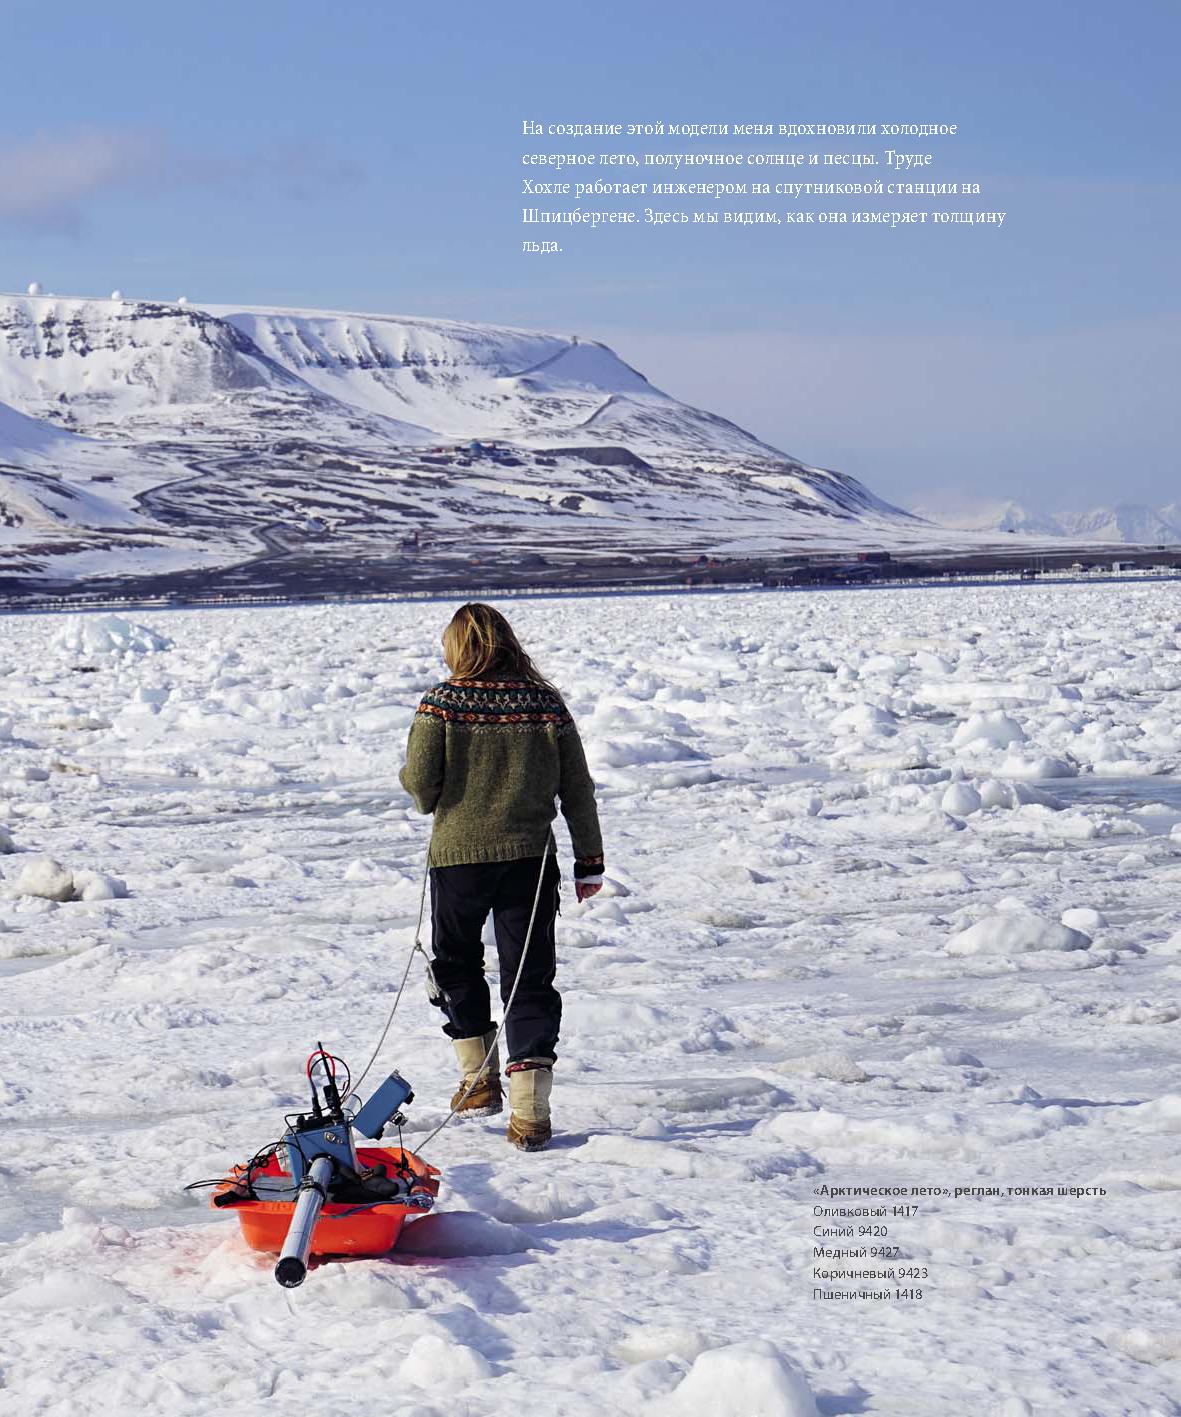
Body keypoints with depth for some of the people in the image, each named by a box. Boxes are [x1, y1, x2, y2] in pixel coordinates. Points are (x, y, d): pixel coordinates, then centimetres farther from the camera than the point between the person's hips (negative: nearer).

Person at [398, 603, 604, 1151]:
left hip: (458, 856, -1)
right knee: (530, 979, 4)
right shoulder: (545, 703, -1)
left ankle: (479, 1080, 25)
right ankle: (529, 1107, -5)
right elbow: (576, 787, 3)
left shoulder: (442, 703, -8)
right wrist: (589, 860, 11)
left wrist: (417, 783, 15)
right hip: (530, 858, 1)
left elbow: (421, 786, -9)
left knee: (457, 964, 22)